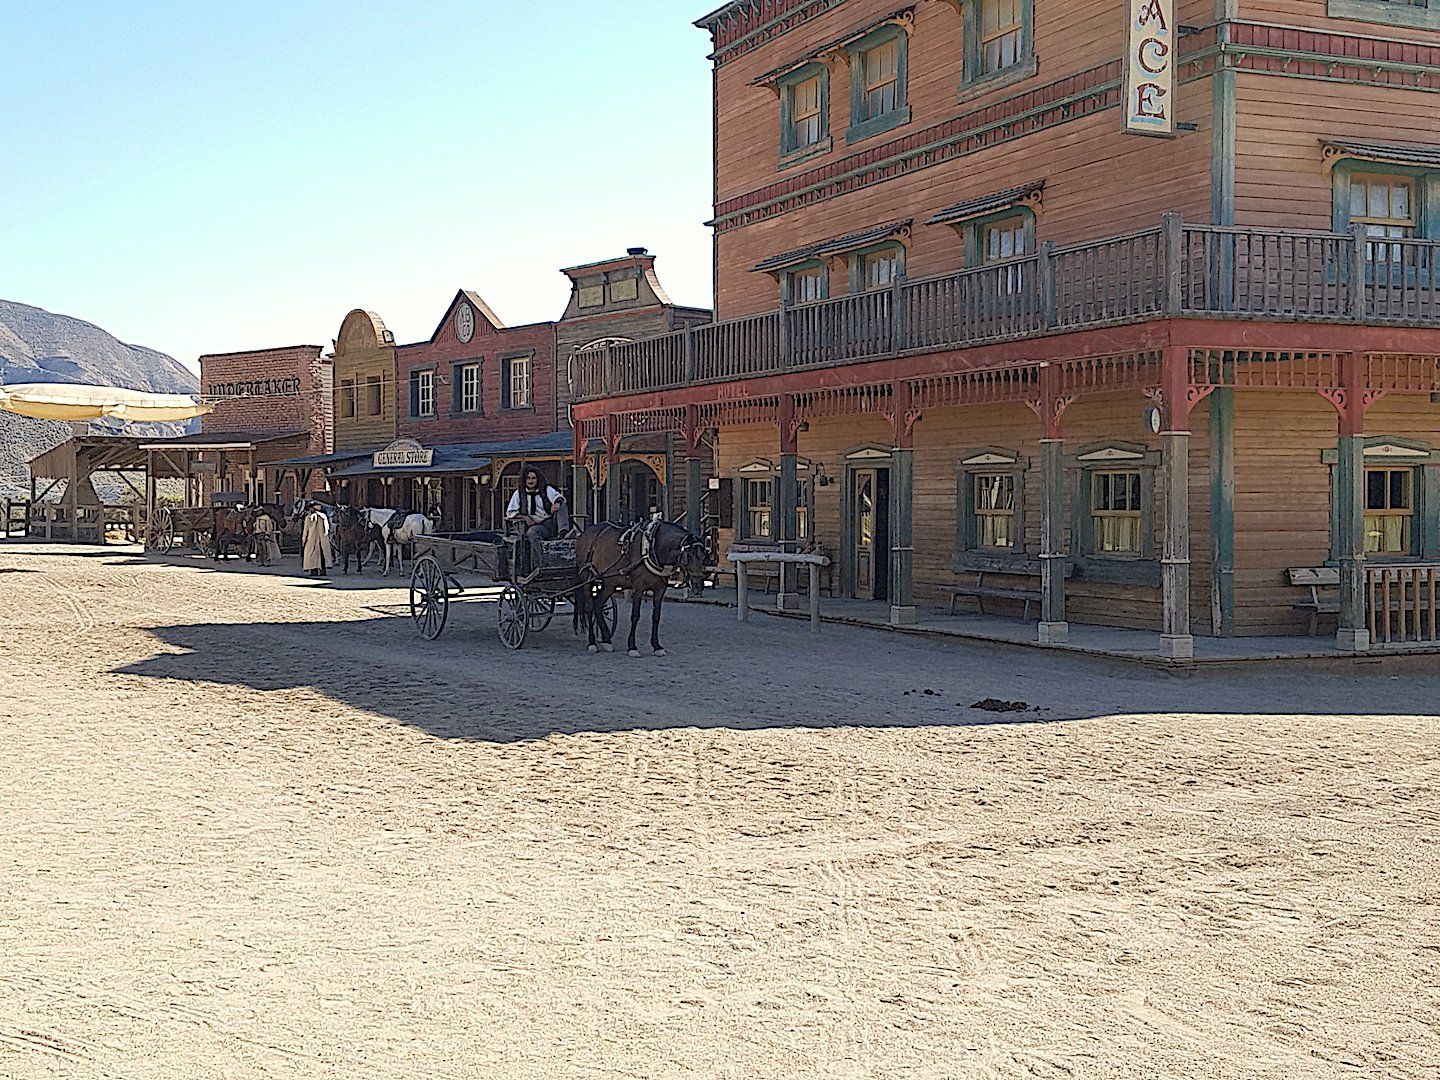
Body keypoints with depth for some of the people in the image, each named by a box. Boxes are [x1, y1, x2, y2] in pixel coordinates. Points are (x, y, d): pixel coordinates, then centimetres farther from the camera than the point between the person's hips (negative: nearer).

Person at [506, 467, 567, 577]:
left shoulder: (547, 489, 14)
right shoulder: (519, 493, 14)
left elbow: (558, 497, -5)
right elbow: (510, 512, 8)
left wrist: (557, 503, -31)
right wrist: (524, 517, -10)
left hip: (551, 524, 1)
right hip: (535, 526, -1)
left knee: (561, 505, -21)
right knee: (532, 532, -36)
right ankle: (537, 566, -45)